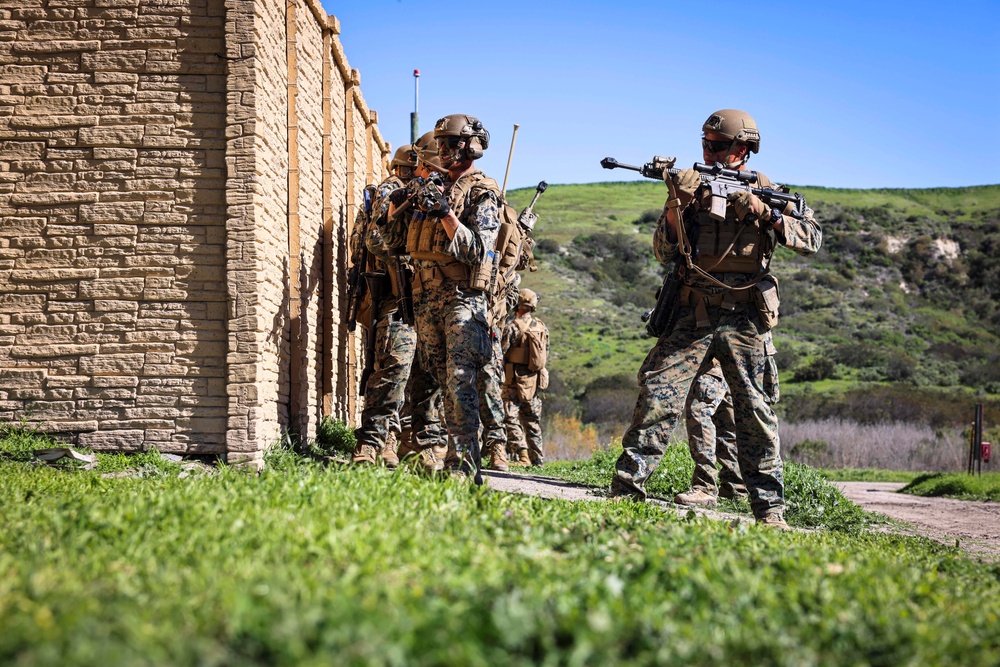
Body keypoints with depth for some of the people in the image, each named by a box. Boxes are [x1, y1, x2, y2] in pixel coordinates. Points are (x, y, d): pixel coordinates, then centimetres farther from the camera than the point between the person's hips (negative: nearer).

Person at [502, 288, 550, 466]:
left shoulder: (513, 326, -13)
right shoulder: (542, 327, 7)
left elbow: (502, 353, -12)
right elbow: (545, 355, 12)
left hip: (516, 378, -6)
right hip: (535, 378, 6)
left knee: (511, 418, -5)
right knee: (532, 420, 14)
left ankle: (523, 455, -17)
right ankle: (537, 458, 15)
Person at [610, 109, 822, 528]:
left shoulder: (765, 191, 7)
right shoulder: (694, 187, 10)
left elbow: (812, 238, -1)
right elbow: (665, 253, 4)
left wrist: (765, 213, -13)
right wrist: (676, 204, -12)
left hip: (743, 321, -1)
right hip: (693, 316, 1)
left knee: (752, 408, 0)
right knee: (656, 392, -9)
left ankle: (769, 508, 6)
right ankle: (626, 490, -5)